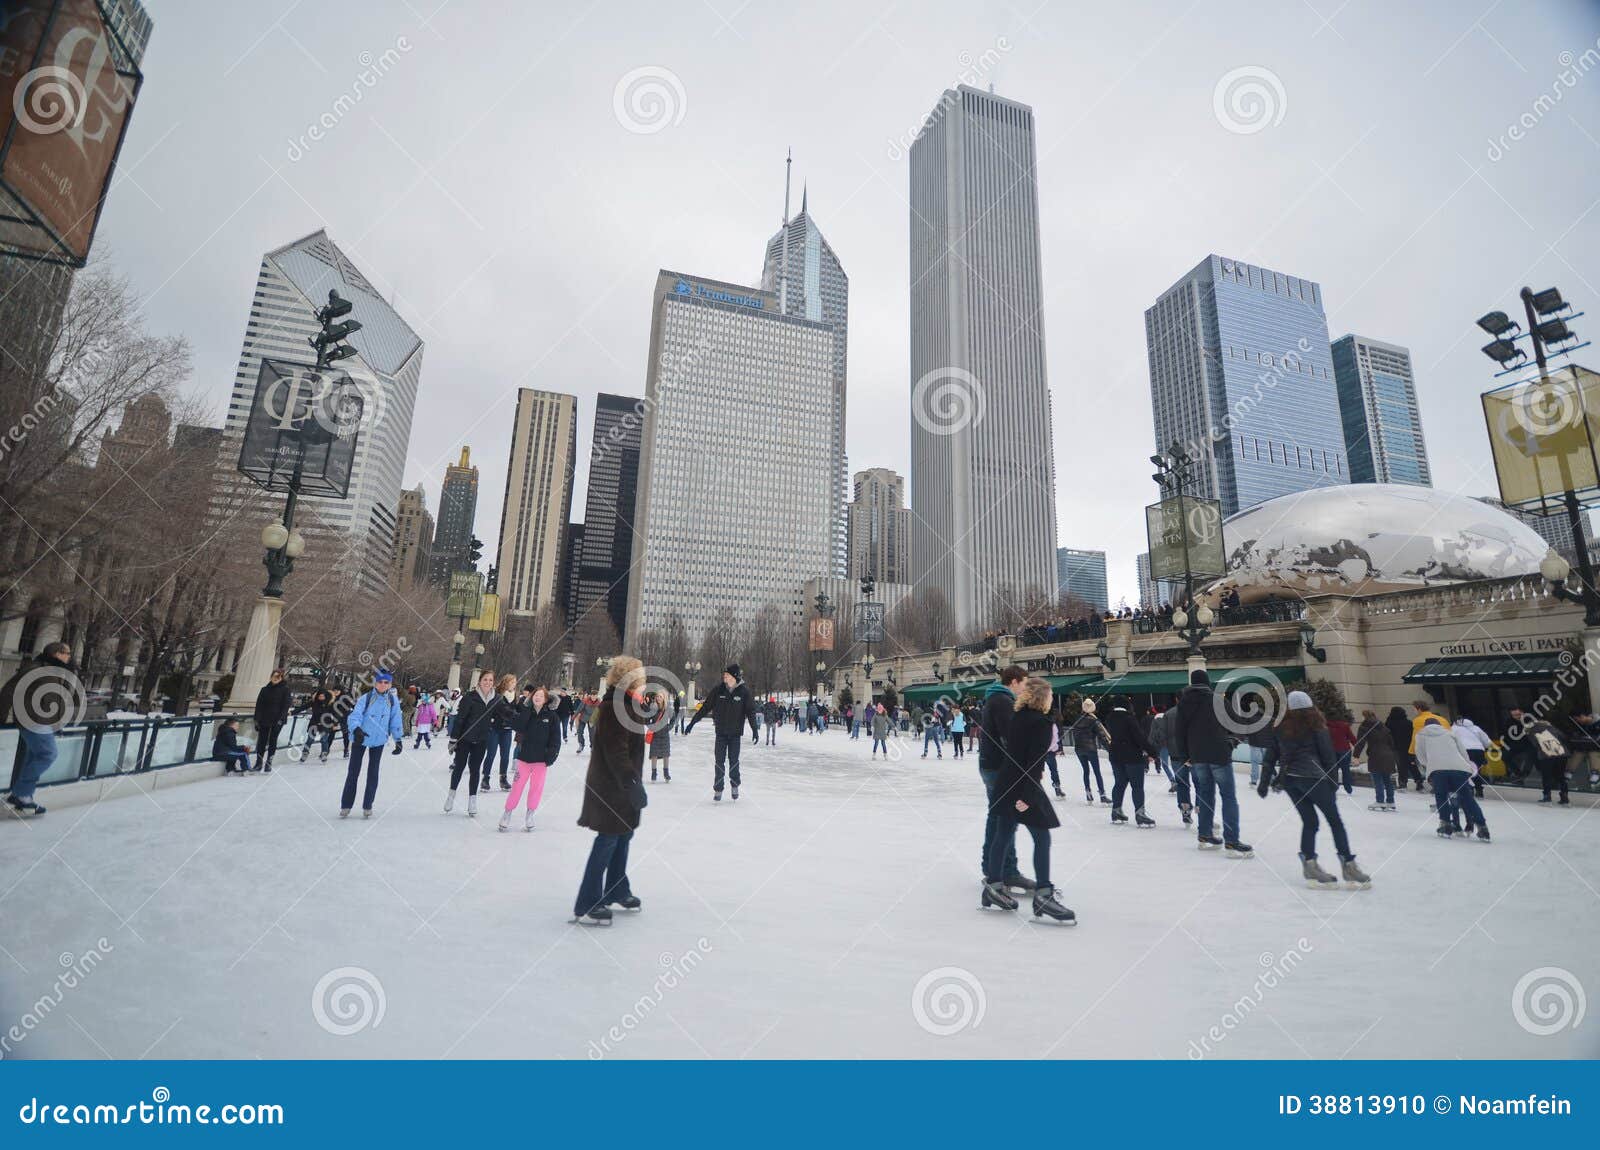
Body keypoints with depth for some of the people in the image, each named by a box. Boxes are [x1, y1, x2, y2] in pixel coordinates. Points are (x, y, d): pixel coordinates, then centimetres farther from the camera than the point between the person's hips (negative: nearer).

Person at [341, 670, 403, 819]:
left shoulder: (393, 701, -9)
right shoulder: (365, 699, -18)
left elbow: (395, 721, 0)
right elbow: (355, 715, -27)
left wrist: (398, 740, 1)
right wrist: (357, 729, -46)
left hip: (379, 740, 2)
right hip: (360, 739, -2)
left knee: (373, 773, 6)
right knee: (353, 772, 4)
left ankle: (367, 806, 17)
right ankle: (345, 806, 17)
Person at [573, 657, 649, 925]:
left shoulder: (625, 702, 8)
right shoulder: (615, 707, -23)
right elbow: (616, 752, -28)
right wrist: (632, 782, -29)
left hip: (621, 783, 11)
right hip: (611, 785, -11)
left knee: (624, 835, 21)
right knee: (608, 840, -2)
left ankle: (616, 892, 37)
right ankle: (586, 905, 8)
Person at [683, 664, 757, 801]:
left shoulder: (744, 691, -9)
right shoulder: (718, 689, -5)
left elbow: (750, 711, -4)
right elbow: (705, 707, -1)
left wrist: (754, 729, -9)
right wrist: (692, 723, -2)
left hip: (736, 733, -1)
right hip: (721, 732, 1)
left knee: (733, 760, 5)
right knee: (719, 761, 3)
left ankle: (735, 786, 25)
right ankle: (718, 789, 13)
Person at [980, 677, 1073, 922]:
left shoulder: (1016, 717, 9)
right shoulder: (1043, 723, -14)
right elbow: (1036, 761, -20)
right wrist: (1028, 795, -22)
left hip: (1006, 782, 8)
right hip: (1025, 786, -8)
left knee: (1003, 834, 13)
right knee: (1042, 838, 2)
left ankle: (994, 886, 20)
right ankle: (1043, 895, 4)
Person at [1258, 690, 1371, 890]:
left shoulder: (1279, 727, 11)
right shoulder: (1315, 725, 1)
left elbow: (1270, 756, 11)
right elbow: (1328, 755, -1)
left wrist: (1264, 782, 16)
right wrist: (1333, 782, 5)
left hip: (1288, 779, 4)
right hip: (1312, 776, -4)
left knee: (1309, 821, 11)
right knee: (1335, 821, 5)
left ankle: (1310, 866, 8)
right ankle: (1349, 867, 5)